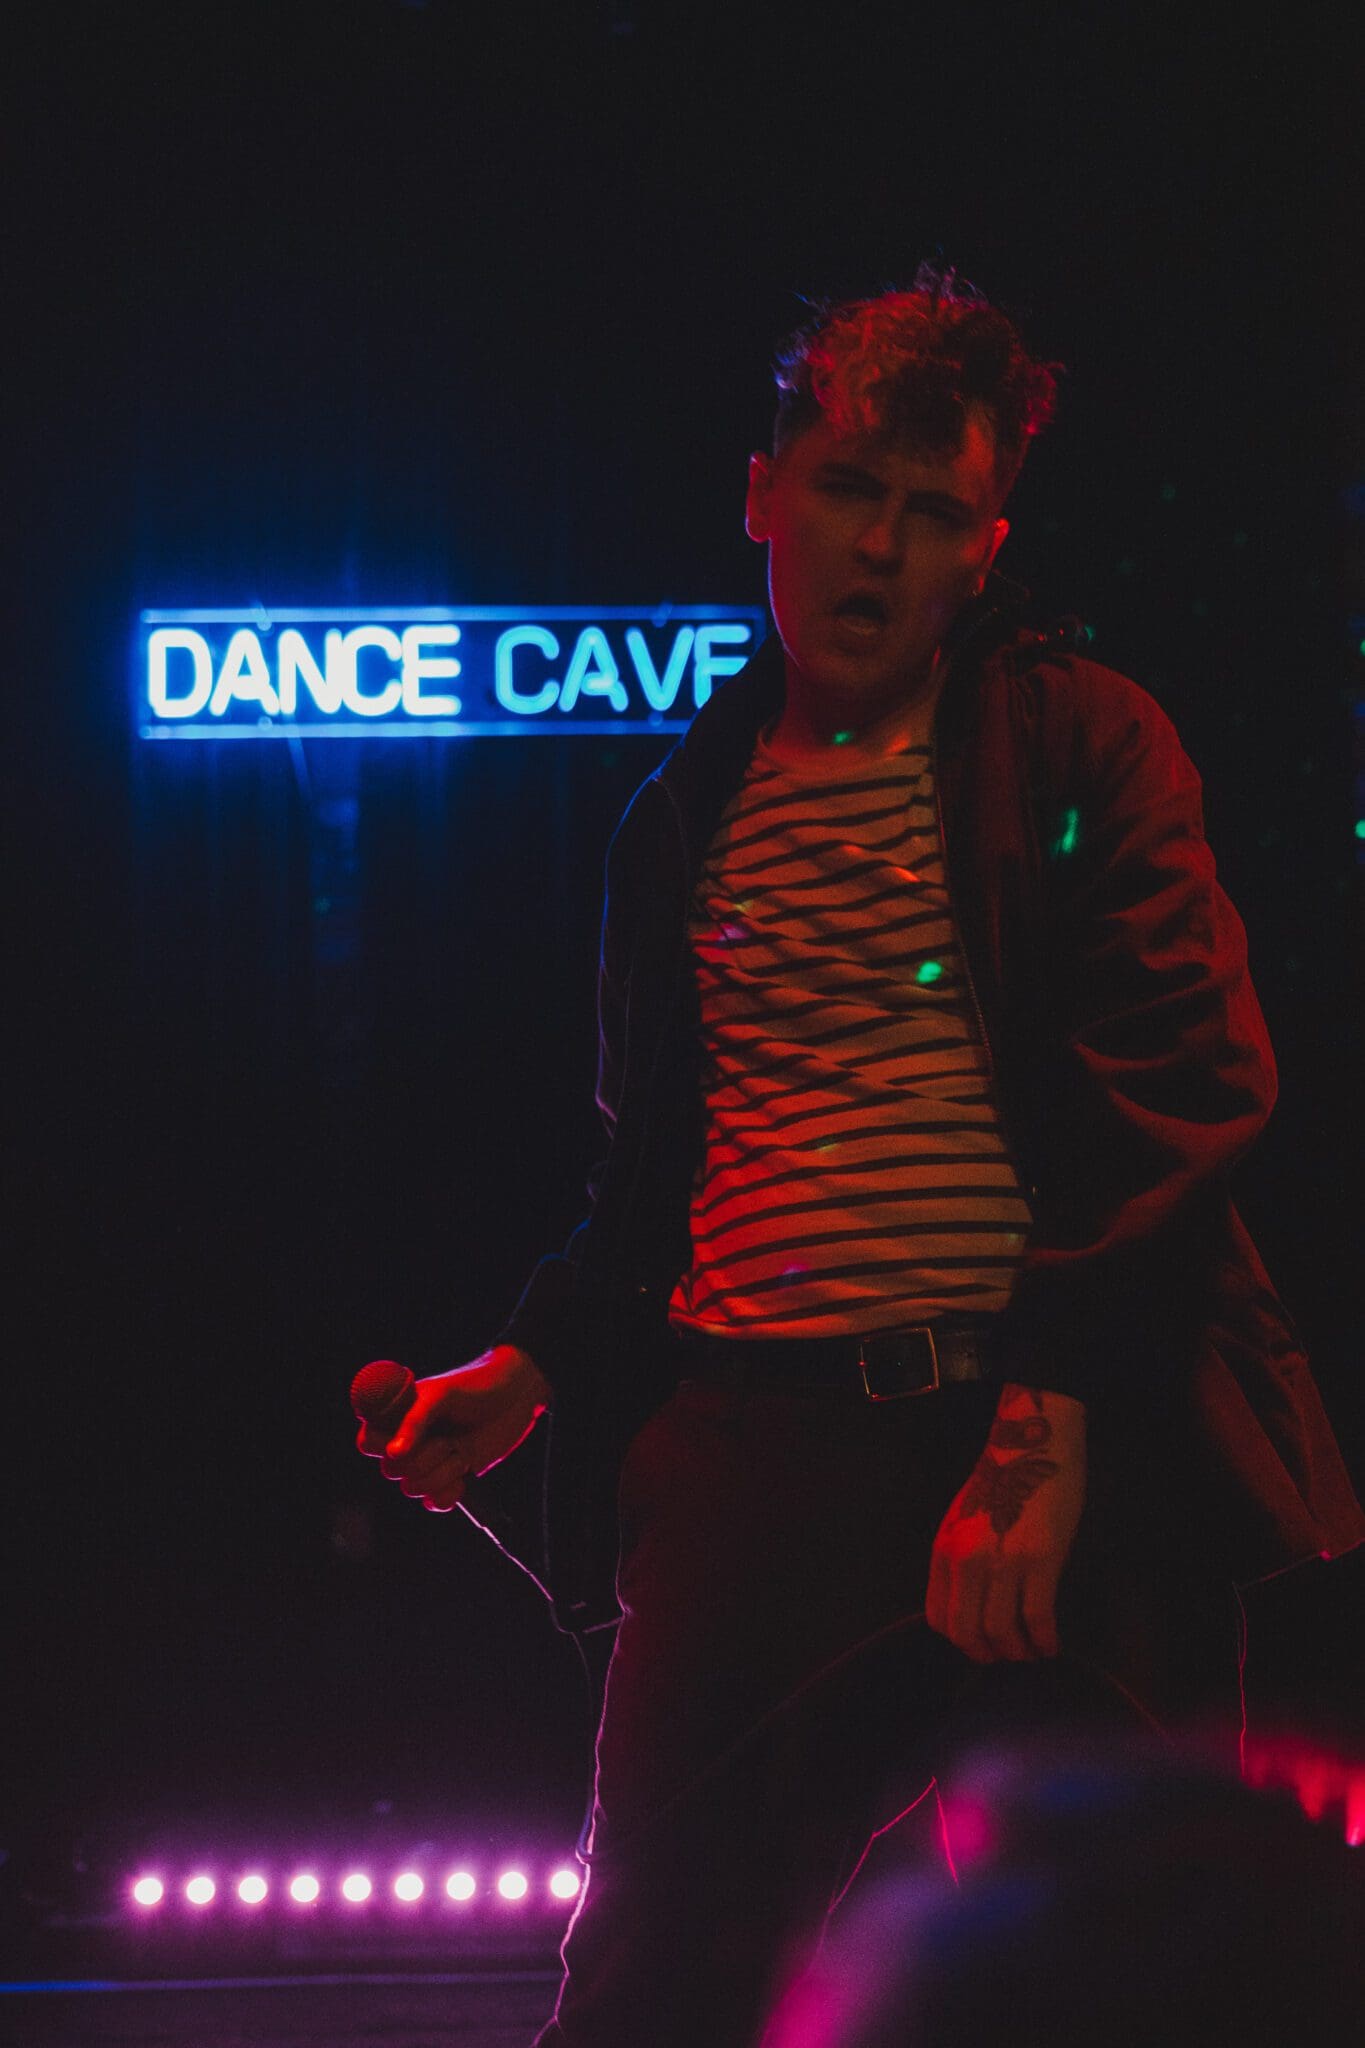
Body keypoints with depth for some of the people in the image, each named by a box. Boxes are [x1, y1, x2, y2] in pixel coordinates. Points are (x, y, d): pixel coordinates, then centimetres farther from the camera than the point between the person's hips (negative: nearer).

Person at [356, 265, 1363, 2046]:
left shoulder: (1083, 744, 6)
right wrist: (535, 1363, 7)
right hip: (753, 1449, 3)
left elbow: (1193, 1085, -6)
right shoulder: (684, 817, 18)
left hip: (1048, 1443, -3)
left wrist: (1051, 1418, -15)